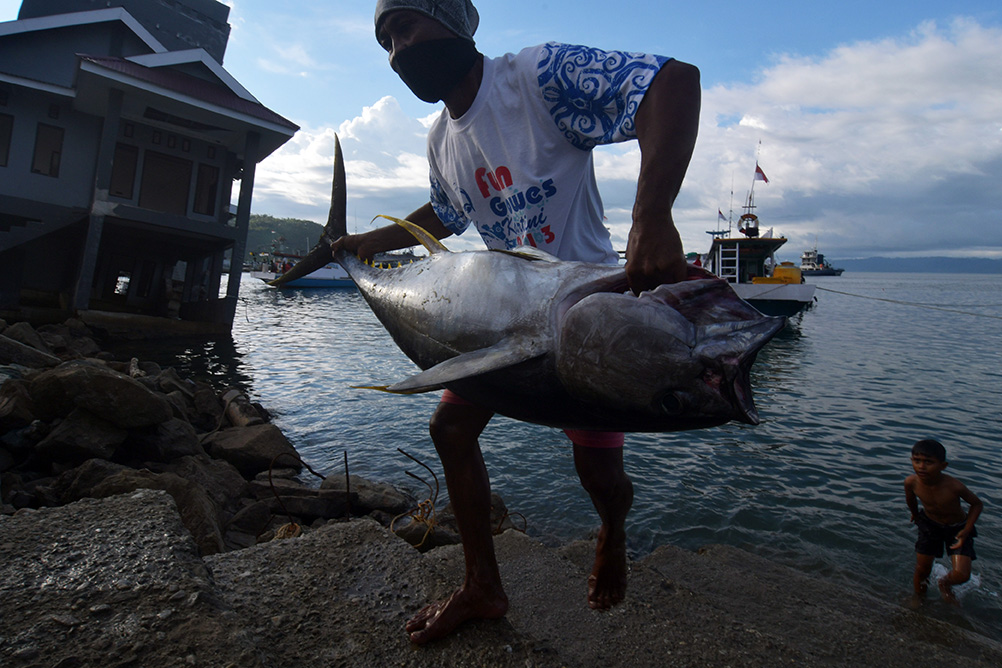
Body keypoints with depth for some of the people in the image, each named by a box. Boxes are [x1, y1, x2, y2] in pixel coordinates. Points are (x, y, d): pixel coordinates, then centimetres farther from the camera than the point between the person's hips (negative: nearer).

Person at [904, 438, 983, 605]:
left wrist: (966, 531, -17)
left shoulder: (954, 486, -34)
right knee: (922, 570, 6)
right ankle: (918, 598, 35)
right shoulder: (911, 482, -25)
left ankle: (944, 583, 23)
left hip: (957, 528, -2)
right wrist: (915, 515, 16)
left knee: (962, 575, -12)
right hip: (929, 525, 2)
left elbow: (977, 504, -14)